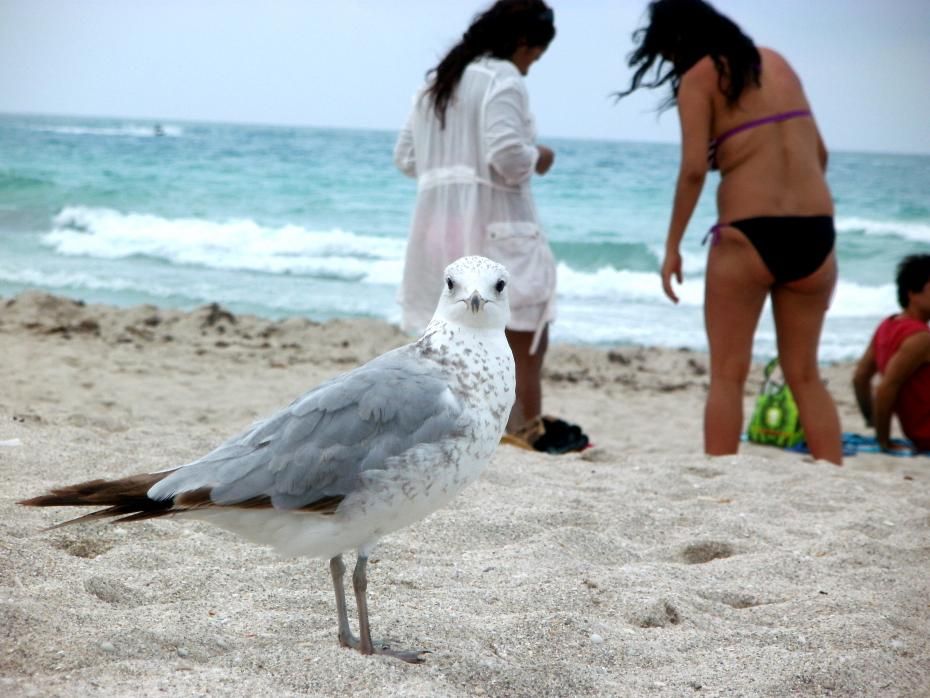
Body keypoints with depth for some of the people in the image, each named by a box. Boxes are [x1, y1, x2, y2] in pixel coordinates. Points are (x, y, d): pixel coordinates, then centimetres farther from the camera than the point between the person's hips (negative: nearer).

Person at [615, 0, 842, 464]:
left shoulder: (699, 77, 0)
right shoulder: (776, 62, 17)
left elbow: (694, 169, -11)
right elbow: (818, 153, 19)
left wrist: (672, 246, -4)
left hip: (748, 235, -5)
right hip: (815, 233, 5)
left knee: (727, 375, 4)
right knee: (805, 376, 14)